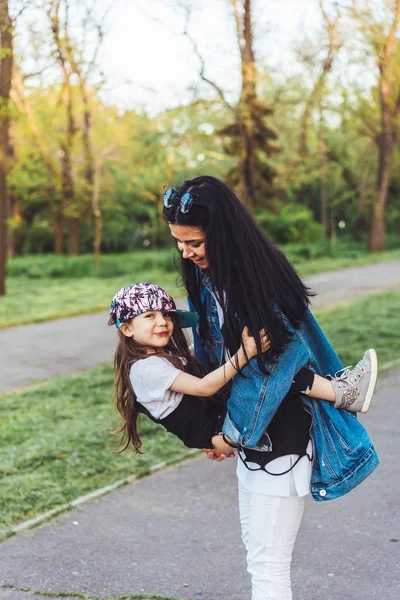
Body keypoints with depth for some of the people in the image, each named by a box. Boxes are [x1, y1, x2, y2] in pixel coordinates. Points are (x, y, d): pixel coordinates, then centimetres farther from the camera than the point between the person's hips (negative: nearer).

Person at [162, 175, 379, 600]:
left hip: (280, 433, -9)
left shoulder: (261, 277, -23)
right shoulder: (206, 275, 2)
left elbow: (272, 364, -22)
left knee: (268, 563, -3)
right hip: (251, 429, 9)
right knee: (254, 544, 18)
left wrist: (231, 433, -13)